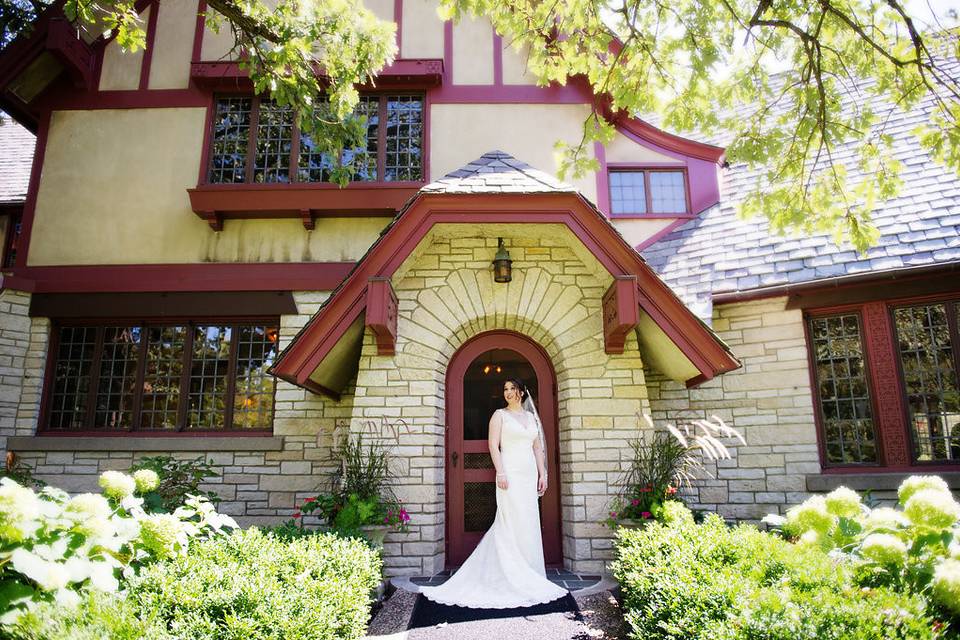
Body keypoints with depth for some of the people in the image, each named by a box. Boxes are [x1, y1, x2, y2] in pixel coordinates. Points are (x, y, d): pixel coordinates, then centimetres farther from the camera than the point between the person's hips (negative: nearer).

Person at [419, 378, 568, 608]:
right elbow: (493, 445, -7)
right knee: (513, 522, -5)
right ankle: (516, 578, 3)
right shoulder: (499, 415, 0)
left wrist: (542, 474, 9)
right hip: (510, 473, -6)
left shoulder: (531, 417, 15)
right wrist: (500, 473, -16)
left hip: (529, 474, 6)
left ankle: (529, 576, 20)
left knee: (529, 524, 8)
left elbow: (538, 447, 15)